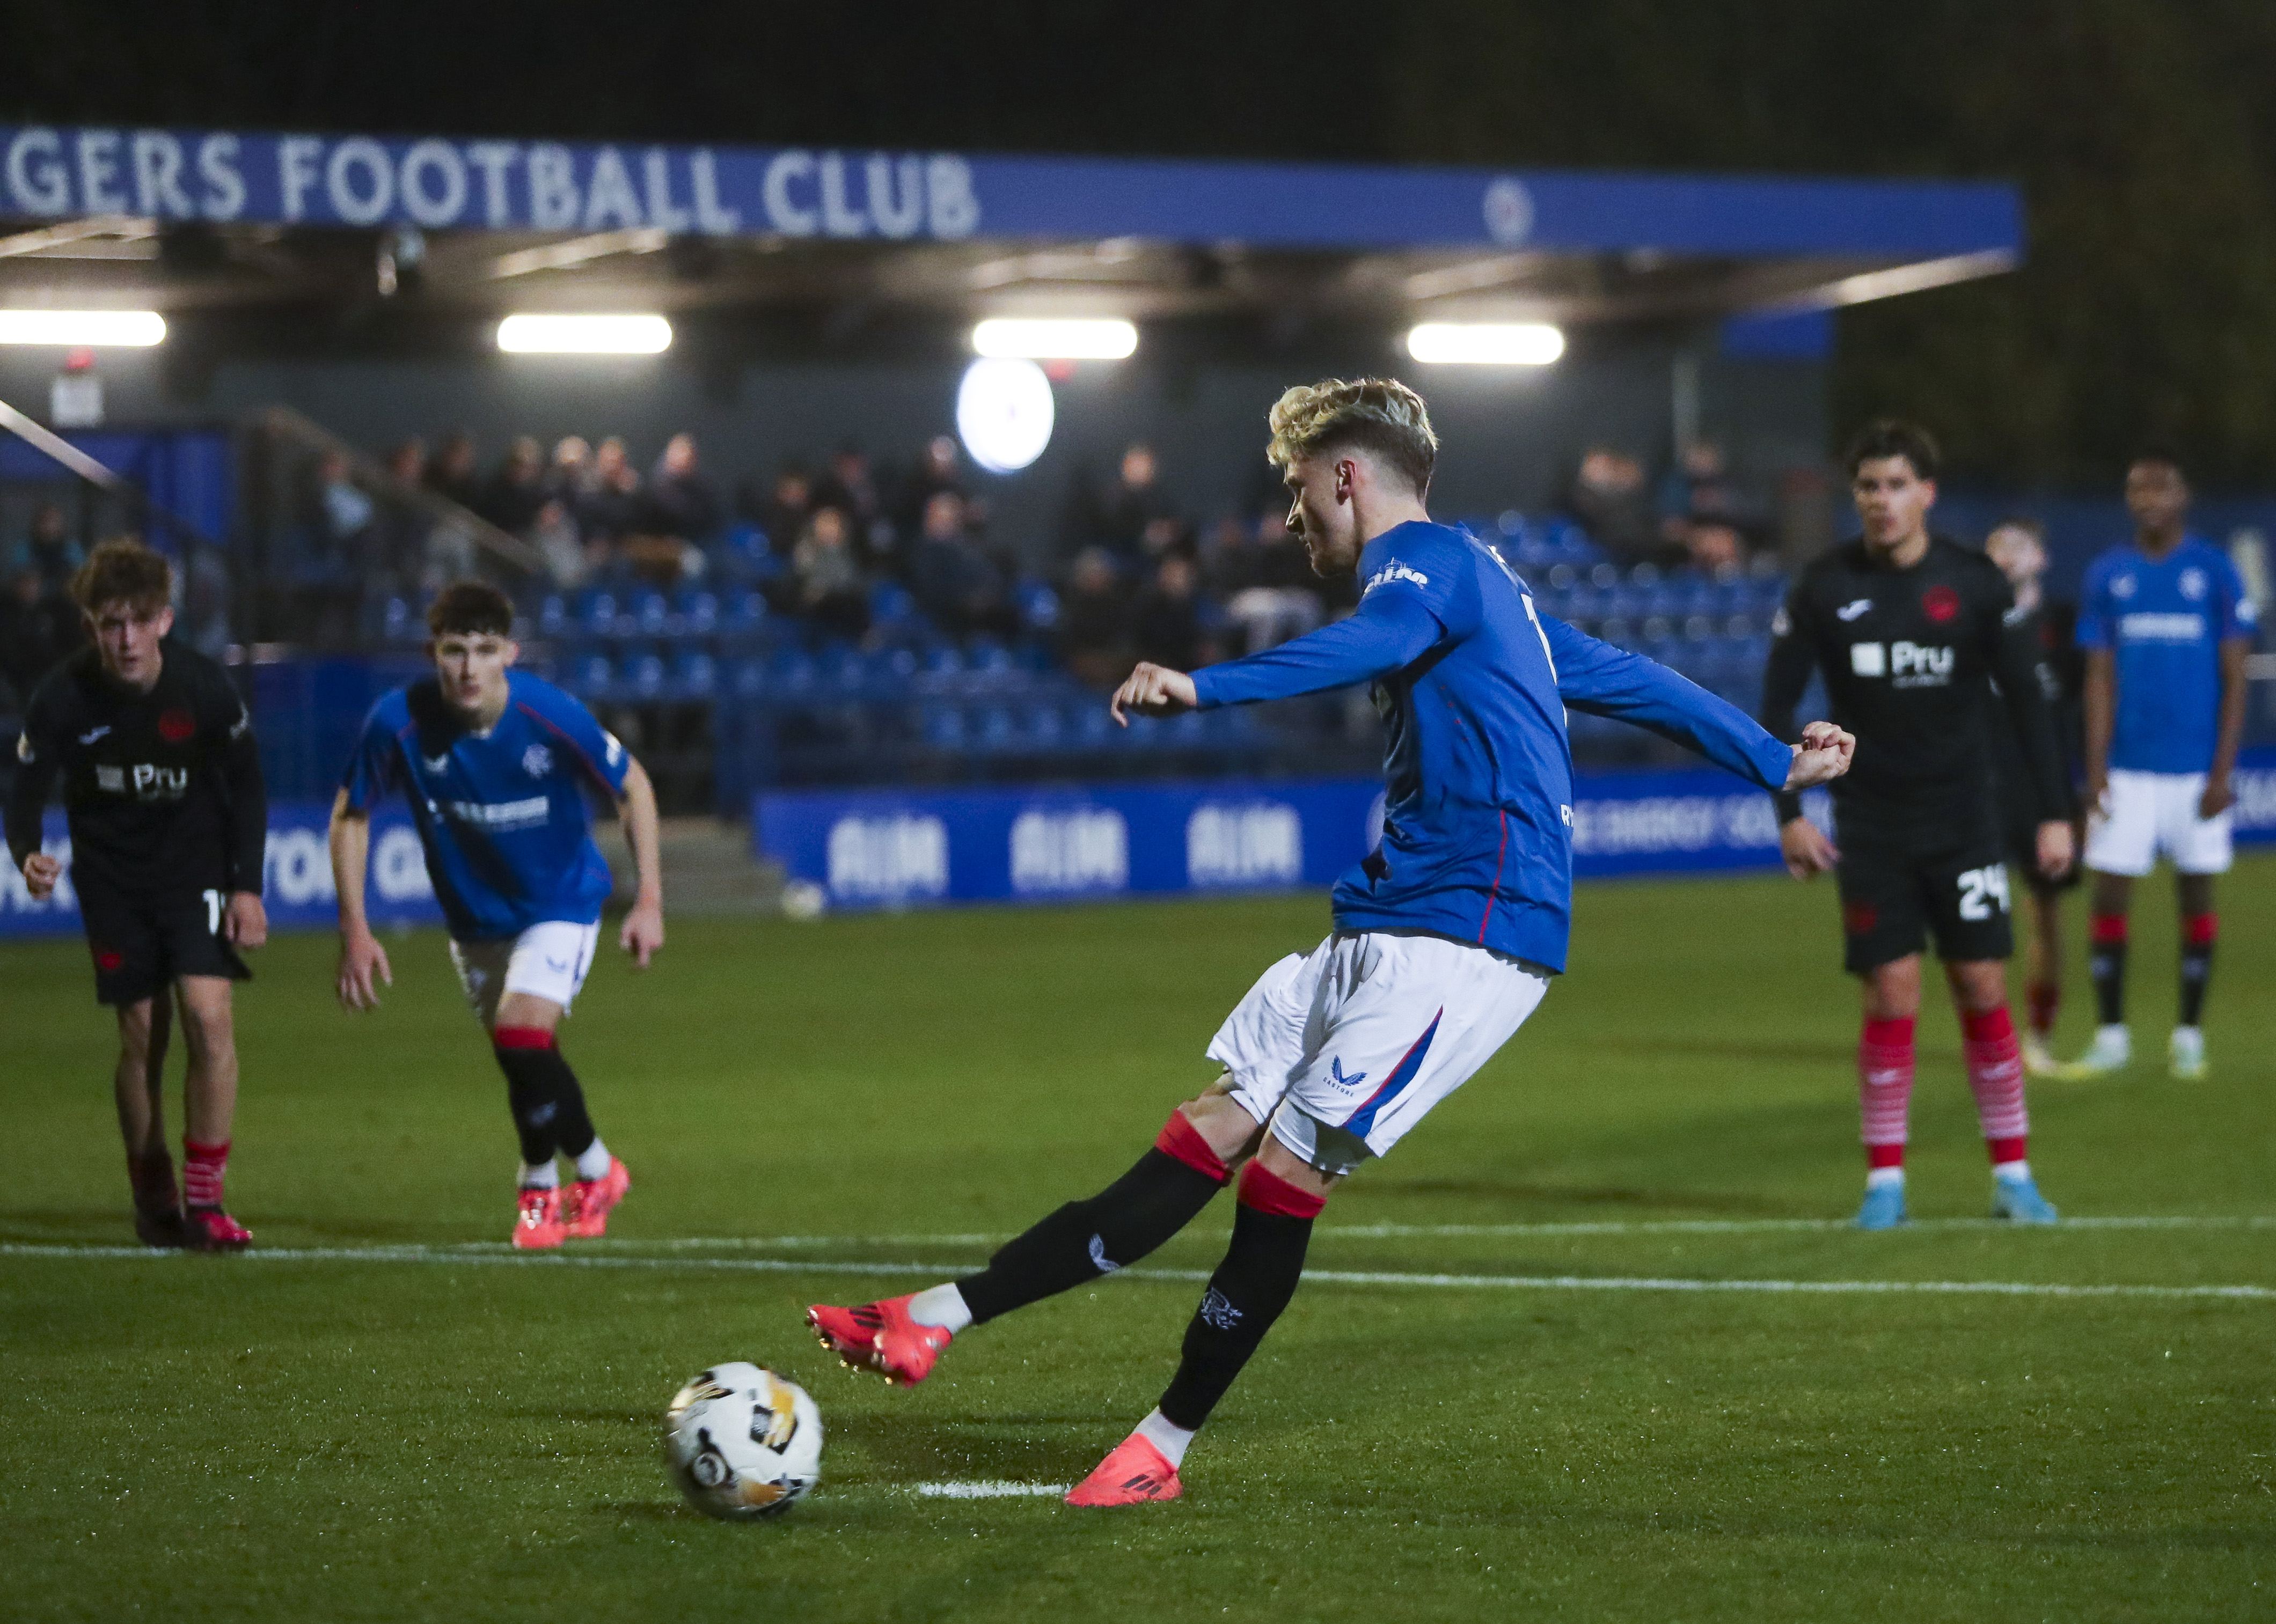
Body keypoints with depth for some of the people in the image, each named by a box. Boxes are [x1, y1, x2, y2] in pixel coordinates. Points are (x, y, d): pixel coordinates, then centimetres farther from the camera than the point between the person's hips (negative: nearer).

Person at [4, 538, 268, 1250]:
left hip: (197, 865, -1)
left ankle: (204, 1200, -9)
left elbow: (246, 784, -2)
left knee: (208, 1014, -15)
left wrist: (247, 885, -5)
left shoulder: (205, 687, -17)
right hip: (112, 877, 1)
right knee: (141, 1033, 3)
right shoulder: (63, 698, -18)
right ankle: (152, 1197, 21)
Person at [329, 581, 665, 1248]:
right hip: (474, 914, 3)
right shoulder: (399, 723, -23)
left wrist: (649, 899, -12)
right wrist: (355, 930, -10)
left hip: (561, 901, -3)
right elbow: (350, 816, -6)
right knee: (522, 1063, 8)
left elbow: (633, 786, -9)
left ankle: (541, 1188, 7)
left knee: (523, 1037, -19)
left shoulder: (551, 716, -27)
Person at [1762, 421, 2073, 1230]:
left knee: (1983, 989, -2)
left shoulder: (1975, 582, -3)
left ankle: (2013, 1175, 7)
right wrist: (1789, 815, -8)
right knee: (1891, 997, -5)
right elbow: (1777, 705, 0)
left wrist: (2051, 813, -3)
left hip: (1963, 820, 0)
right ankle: (1885, 1180, 4)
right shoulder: (1823, 587, -4)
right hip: (1869, 823, 0)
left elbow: (2025, 699, 1)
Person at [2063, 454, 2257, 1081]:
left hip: (2197, 766, -1)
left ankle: (2189, 1037, 14)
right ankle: (2111, 1035, 5)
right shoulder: (2108, 577, 5)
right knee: (2109, 894, -4)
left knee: (2196, 894, 5)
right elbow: (2100, 681, 6)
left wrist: (2223, 772, -7)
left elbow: (2234, 680, -1)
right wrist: (2095, 771, -1)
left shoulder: (2215, 572, 0)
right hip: (2128, 767, 1)